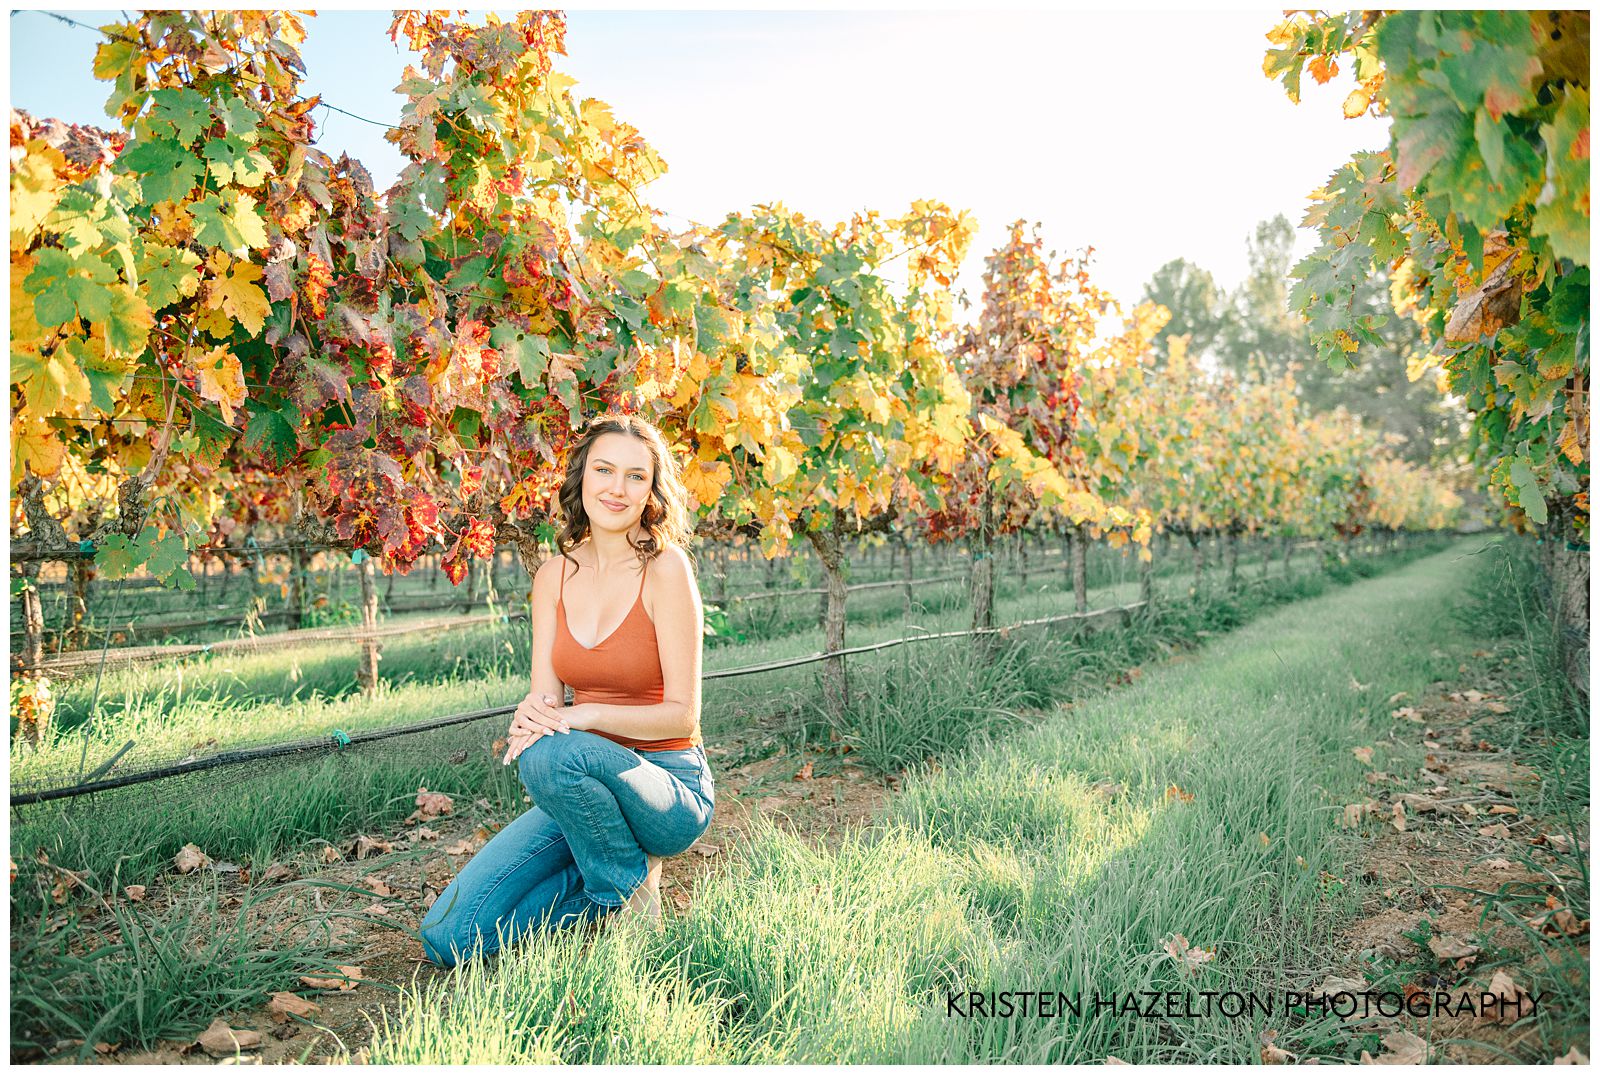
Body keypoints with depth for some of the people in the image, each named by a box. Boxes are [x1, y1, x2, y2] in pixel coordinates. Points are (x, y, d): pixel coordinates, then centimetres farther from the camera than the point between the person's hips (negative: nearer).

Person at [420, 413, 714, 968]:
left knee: (555, 754, -36)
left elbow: (682, 713, -14)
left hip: (669, 790, -4)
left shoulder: (666, 568, -13)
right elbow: (545, 698, 0)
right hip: (583, 791, 4)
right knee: (449, 938, -10)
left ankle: (631, 884, -7)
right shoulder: (555, 574, 3)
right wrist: (530, 715, -24)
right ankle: (605, 883, 12)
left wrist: (585, 716, -27)